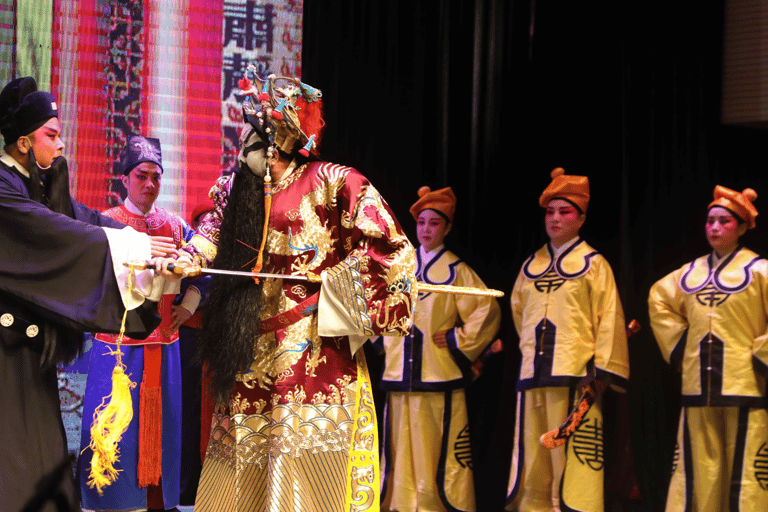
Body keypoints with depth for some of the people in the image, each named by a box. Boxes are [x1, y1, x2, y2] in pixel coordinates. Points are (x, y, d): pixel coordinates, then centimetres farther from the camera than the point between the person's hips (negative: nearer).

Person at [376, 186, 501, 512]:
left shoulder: (456, 271, 0)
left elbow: (487, 310, -3)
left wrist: (460, 341, -5)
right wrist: (383, 340, 14)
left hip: (440, 375, -4)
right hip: (400, 373, 4)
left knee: (440, 450, -5)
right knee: (401, 450, 5)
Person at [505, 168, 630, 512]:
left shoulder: (593, 264, 3)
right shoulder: (531, 266, 16)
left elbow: (609, 318, -2)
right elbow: (518, 308, 30)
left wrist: (602, 369, -9)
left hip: (575, 373, -5)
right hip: (533, 373, 5)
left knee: (574, 455, -8)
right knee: (534, 455, 5)